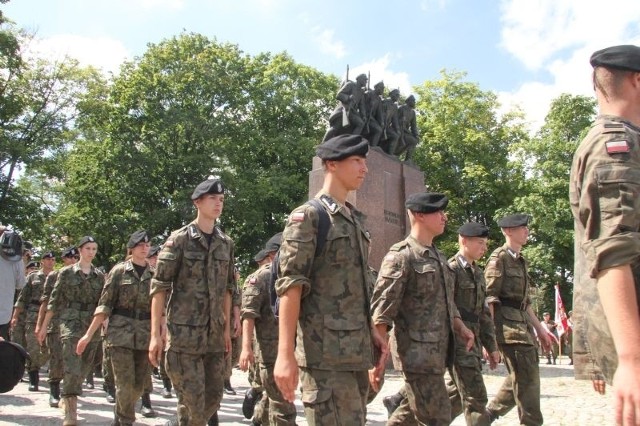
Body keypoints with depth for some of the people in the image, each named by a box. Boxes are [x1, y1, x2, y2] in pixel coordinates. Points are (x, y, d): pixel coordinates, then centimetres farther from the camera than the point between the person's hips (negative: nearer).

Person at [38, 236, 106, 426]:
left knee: (84, 367, 10)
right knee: (72, 367, -13)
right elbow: (54, 301, 3)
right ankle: (70, 410, -7)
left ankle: (68, 398, 32)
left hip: (93, 324, 3)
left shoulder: (99, 276, 9)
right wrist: (44, 326, 2)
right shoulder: (67, 272, 2)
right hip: (71, 322, -3)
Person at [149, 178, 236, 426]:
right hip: (184, 333, -5)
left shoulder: (226, 243, 10)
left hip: (214, 334, 5)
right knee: (193, 401, -3)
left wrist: (227, 328, 13)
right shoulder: (179, 239, -5)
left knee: (213, 397, 11)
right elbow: (159, 287, -7)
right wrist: (155, 333, -11)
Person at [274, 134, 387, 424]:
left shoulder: (355, 220, 17)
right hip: (326, 351, -8)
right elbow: (290, 287, -14)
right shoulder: (307, 217, -7)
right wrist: (285, 354, -20)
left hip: (356, 350, 8)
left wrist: (372, 332, 18)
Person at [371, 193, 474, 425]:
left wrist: (461, 327, 10)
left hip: (438, 353, 9)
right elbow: (382, 310, -17)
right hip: (418, 353, -8)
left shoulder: (438, 256, 16)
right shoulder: (401, 256, -12)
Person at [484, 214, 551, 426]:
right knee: (527, 378, -6)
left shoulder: (521, 261, 19)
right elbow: (489, 298, -14)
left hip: (522, 323, 9)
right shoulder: (499, 258, -9)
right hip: (507, 323, -9)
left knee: (519, 377, 14)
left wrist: (539, 328, 21)